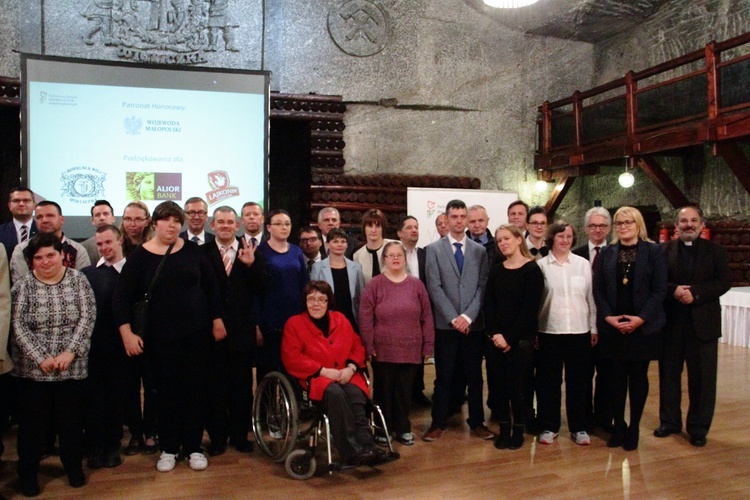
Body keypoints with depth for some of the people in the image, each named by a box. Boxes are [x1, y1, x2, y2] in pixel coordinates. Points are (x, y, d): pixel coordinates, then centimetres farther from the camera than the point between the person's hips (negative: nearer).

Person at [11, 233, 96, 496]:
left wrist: (70, 352, -13)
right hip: (33, 368, 0)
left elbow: (87, 317, -4)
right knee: (33, 422, 9)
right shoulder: (23, 285, -2)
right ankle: (28, 472, 27)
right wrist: (40, 358, -13)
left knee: (71, 419, 11)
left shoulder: (78, 280, 0)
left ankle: (74, 465, 30)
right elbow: (18, 326, -6)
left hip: (73, 366, 1)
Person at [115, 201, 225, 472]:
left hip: (195, 333, 1)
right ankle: (168, 448, 23)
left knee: (195, 389, 6)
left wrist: (217, 321, 5)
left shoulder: (193, 252, 2)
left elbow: (211, 288, 6)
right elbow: (123, 297, -4)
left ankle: (193, 447, 21)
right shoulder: (140, 256, -2)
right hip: (159, 336, -1)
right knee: (166, 391, 6)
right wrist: (126, 332, -12)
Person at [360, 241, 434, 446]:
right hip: (383, 349, -1)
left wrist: (428, 345, 3)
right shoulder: (375, 284, -2)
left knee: (405, 390, 10)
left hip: (410, 349, 2)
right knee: (384, 390, 9)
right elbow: (365, 318, -4)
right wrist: (369, 347, -8)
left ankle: (403, 428, 24)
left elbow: (426, 316, 5)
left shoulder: (416, 284, 4)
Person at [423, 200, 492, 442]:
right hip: (445, 324, -2)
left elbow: (482, 287, 2)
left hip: (473, 324, 2)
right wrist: (453, 318, -11)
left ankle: (477, 422, 23)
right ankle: (438, 423, 17)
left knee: (475, 377, 10)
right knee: (443, 377, 6)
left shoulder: (479, 250, 8)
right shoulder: (434, 249, 1)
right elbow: (434, 288, -6)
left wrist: (468, 316, -10)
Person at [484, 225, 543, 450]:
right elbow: (488, 305, 5)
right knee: (499, 385, 5)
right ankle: (504, 430, 18)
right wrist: (495, 334, -9)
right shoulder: (496, 271, 10)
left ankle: (518, 431, 15)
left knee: (515, 385, -1)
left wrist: (509, 337, -13)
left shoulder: (532, 270, -5)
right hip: (496, 339, 4)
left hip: (520, 339, -4)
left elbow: (530, 308, -11)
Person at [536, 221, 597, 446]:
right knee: (548, 380, 6)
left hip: (579, 331, 1)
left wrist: (594, 328, 5)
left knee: (578, 381, 9)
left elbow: (591, 298, 7)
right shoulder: (541, 265, -1)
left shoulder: (583, 264, 4)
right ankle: (549, 426, 19)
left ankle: (578, 427, 22)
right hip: (549, 331, -1)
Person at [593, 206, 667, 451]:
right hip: (612, 327, 2)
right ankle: (618, 425, 18)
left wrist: (641, 318, -14)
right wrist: (608, 316, -10)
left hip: (643, 326, -2)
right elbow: (598, 288, 3)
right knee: (617, 376, 6)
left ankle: (634, 428, 17)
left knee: (638, 376, 6)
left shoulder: (654, 251, 1)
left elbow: (660, 289, -5)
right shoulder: (606, 253, 7)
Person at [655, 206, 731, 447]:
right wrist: (673, 290, -20)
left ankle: (698, 428, 19)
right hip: (670, 323, 1)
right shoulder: (664, 251, 3)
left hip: (703, 323, -1)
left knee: (702, 378, 5)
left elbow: (724, 282, -6)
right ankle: (669, 421, 26)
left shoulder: (715, 251, 3)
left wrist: (695, 293, -18)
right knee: (669, 374, 11)